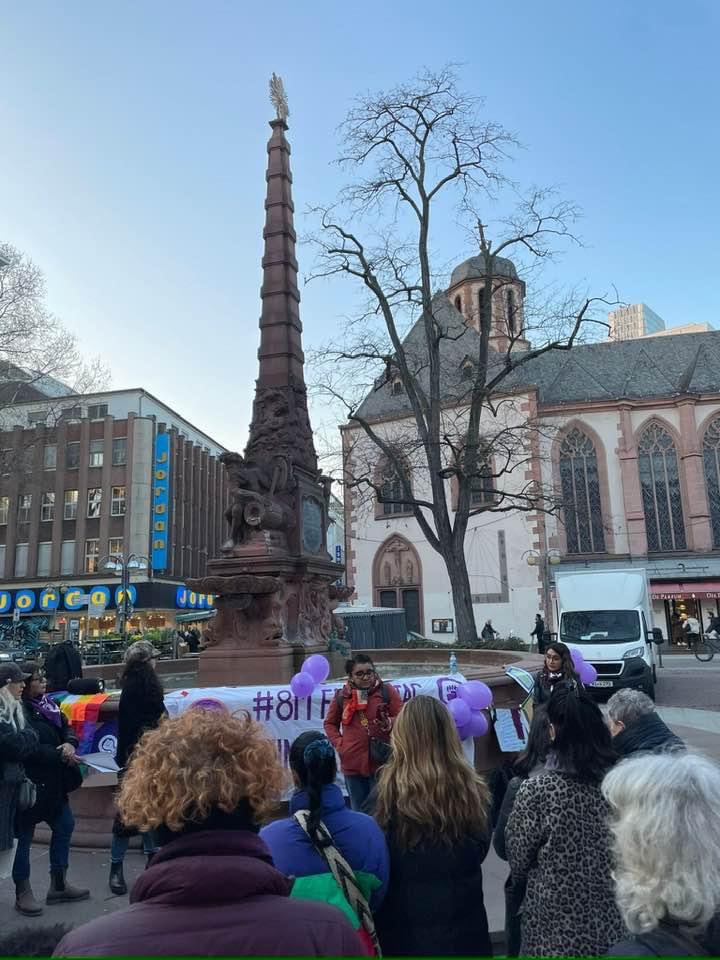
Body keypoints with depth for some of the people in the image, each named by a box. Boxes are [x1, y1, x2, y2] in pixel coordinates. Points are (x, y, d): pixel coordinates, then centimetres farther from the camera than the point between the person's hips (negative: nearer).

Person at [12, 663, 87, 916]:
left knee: (65, 825, 15)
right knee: (24, 836, 6)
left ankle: (58, 885, 30)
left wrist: (70, 743, -11)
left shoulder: (46, 705, 6)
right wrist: (60, 756, -21)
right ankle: (22, 893, 23)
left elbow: (66, 728, 10)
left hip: (51, 782, 9)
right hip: (29, 784, -9)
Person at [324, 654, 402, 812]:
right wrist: (339, 743, 1)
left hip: (381, 761, -2)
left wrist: (389, 723, -22)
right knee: (358, 809, 15)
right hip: (353, 763, 2)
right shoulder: (341, 696, 2)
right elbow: (330, 724, 15)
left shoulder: (387, 691, -3)